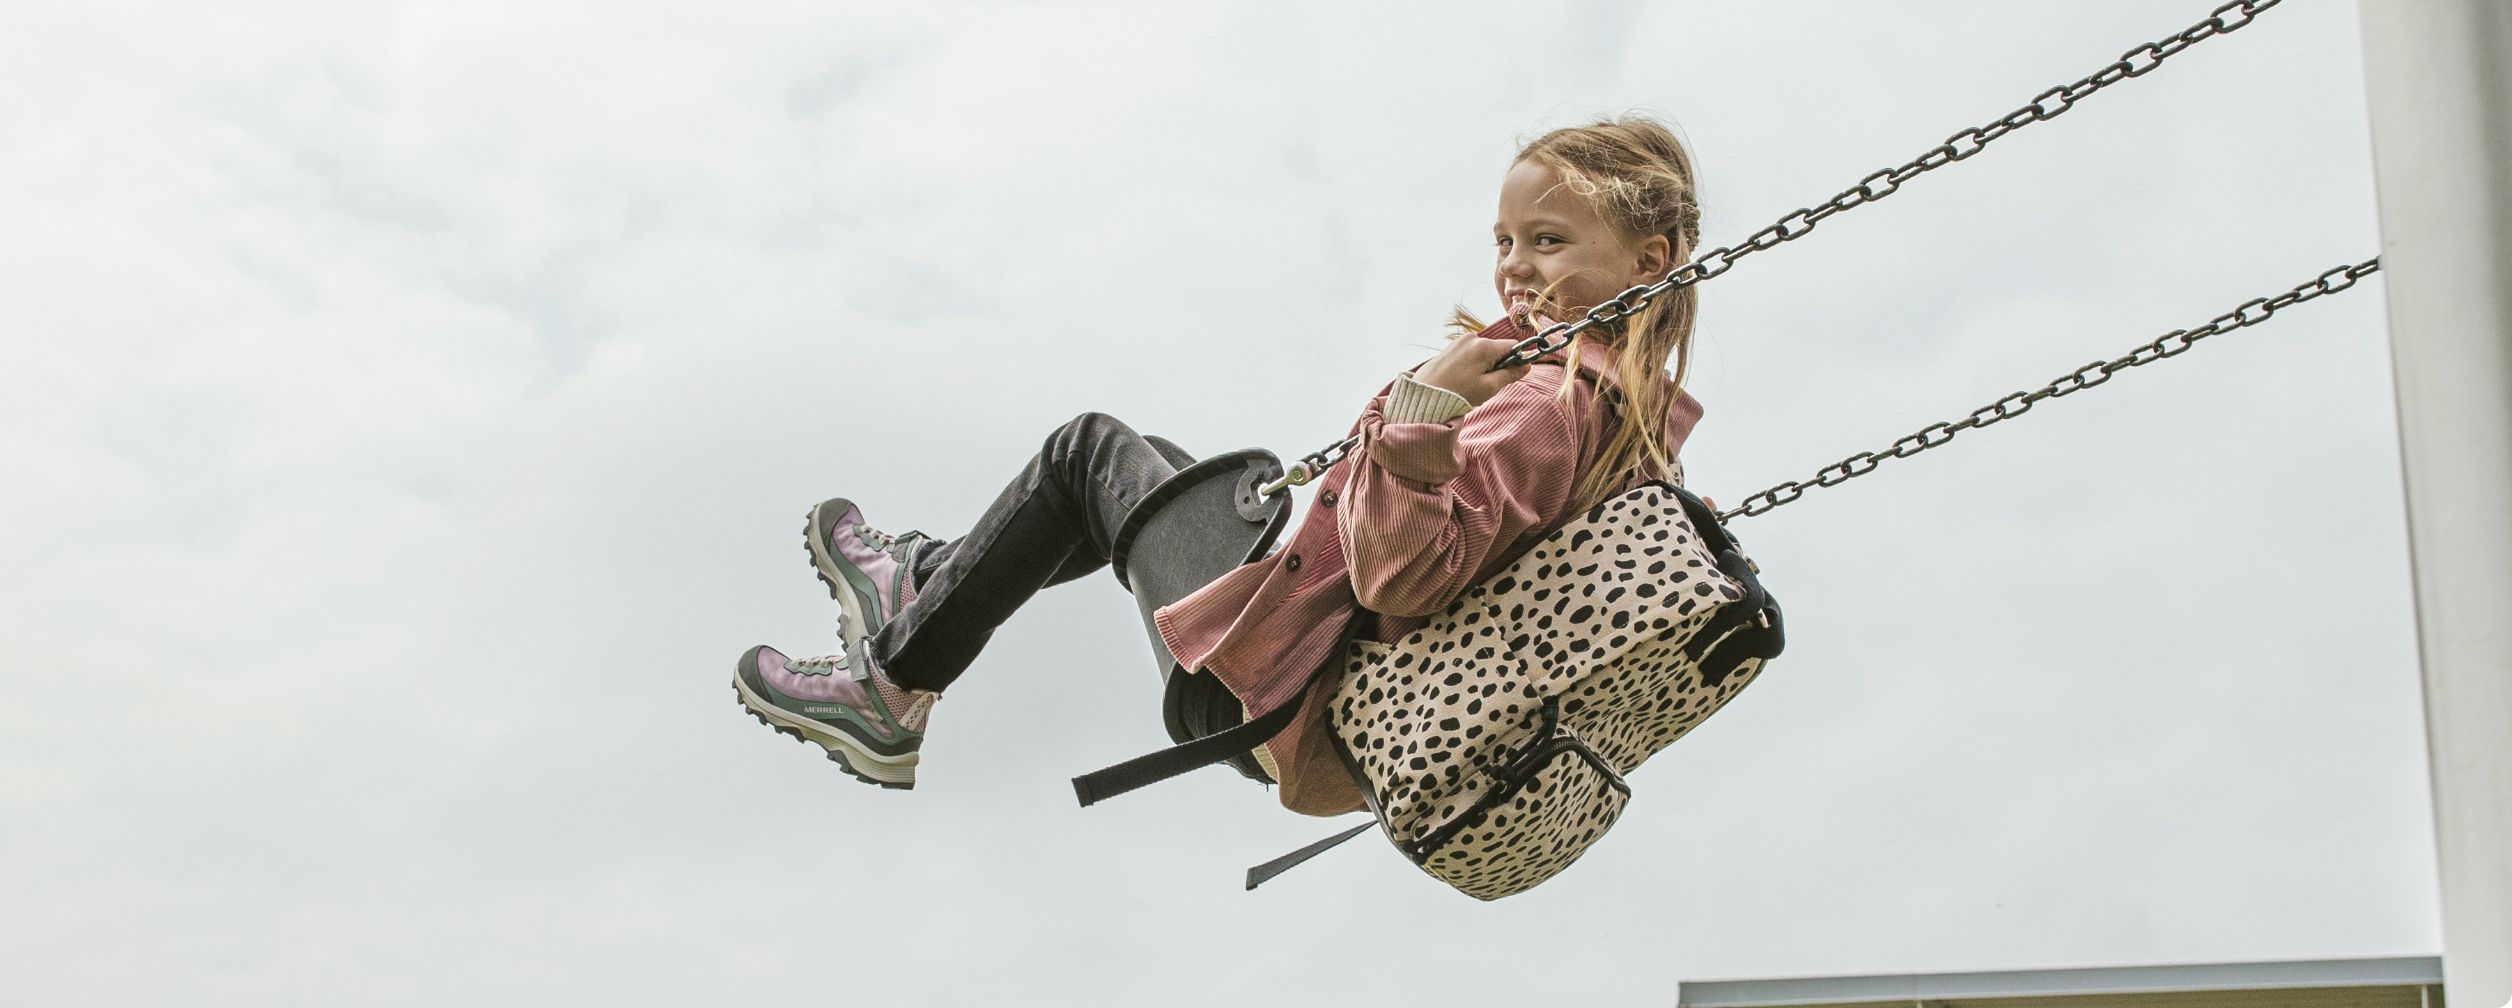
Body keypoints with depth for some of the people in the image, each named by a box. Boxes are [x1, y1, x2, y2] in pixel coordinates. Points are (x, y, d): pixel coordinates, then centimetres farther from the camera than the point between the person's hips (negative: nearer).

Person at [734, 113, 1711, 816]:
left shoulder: (1546, 403, -27)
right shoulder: (1644, 411, 2)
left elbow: (1404, 577, -37)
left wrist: (1427, 408, -45)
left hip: (1287, 705, -9)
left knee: (1088, 448, 9)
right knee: (1152, 464, 29)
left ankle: (889, 691, 20)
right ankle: (921, 578, 42)